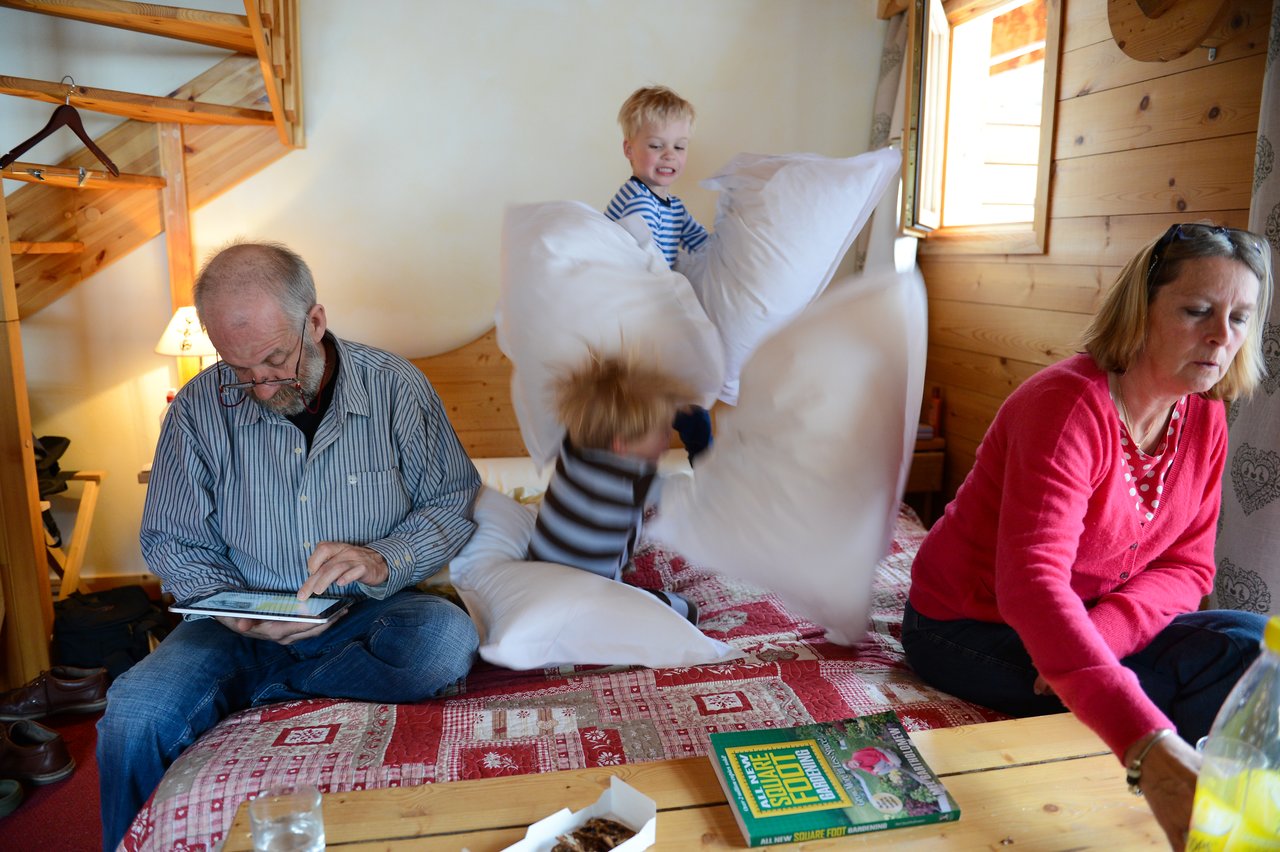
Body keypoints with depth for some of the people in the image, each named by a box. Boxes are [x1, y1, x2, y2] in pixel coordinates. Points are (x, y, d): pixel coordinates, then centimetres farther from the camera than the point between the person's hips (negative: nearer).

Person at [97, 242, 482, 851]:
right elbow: (171, 540, 3)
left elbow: (453, 503, -2)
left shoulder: (397, 389, -8)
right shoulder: (199, 408, -4)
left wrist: (384, 561, -22)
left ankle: (254, 696, -14)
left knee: (446, 638, -32)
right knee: (132, 716, -25)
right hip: (245, 627, 1)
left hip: (368, 616, 0)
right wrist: (236, 613, -17)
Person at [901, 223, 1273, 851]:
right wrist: (1150, 750, -50)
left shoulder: (1204, 419, -2)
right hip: (972, 628, -7)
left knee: (1251, 645, -14)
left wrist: (1102, 631, -23)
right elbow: (1031, 583, -39)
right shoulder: (1071, 405, -27)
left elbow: (1187, 567, -1)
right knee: (1250, 657, -18)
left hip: (1096, 626, 7)